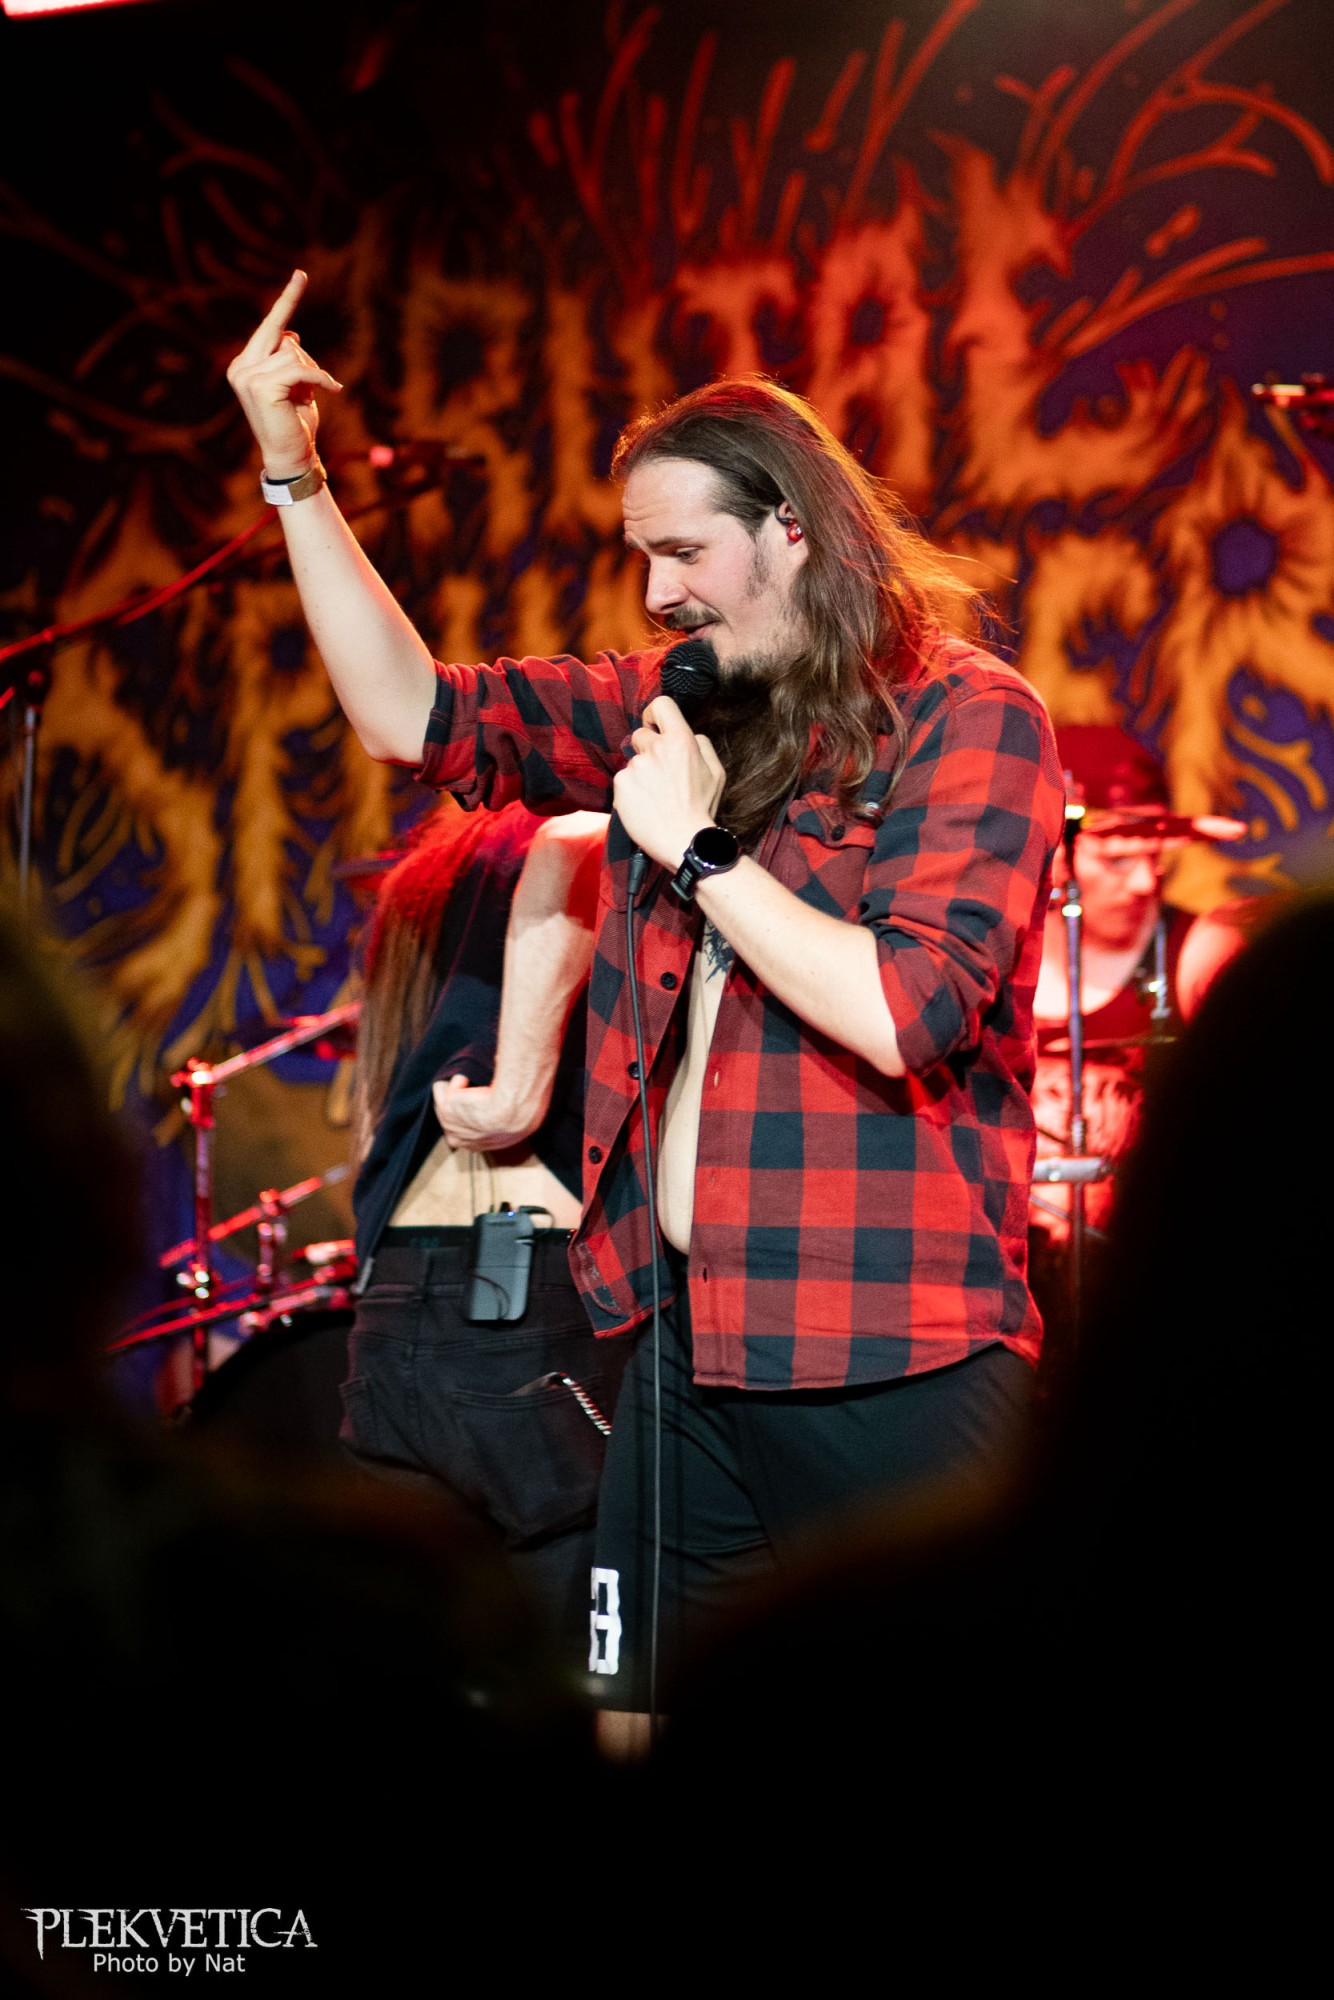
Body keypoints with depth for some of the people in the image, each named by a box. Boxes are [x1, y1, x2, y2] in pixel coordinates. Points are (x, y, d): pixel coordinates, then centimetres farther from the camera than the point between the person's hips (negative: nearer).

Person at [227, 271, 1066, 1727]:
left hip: (892, 1372, -7)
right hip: (691, 1345, 7)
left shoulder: (966, 719, -7)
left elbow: (908, 1016, -19)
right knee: (639, 1714, 11)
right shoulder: (679, 715, 13)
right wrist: (295, 476, 9)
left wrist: (698, 849, -12)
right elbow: (411, 715, 14)